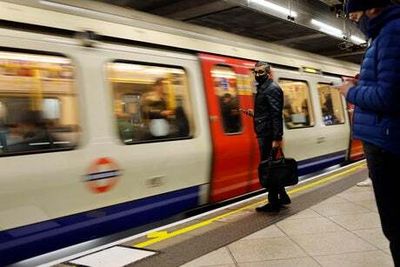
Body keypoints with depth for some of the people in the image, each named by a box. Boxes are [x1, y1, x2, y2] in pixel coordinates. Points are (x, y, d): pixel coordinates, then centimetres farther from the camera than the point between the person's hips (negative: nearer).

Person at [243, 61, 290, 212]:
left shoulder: (272, 89, -13)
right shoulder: (263, 88, 17)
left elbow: (276, 115, -21)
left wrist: (277, 138, -25)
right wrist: (254, 114, 13)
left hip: (268, 135, -10)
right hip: (264, 134, 10)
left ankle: (274, 203, 4)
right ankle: (282, 197, 26)